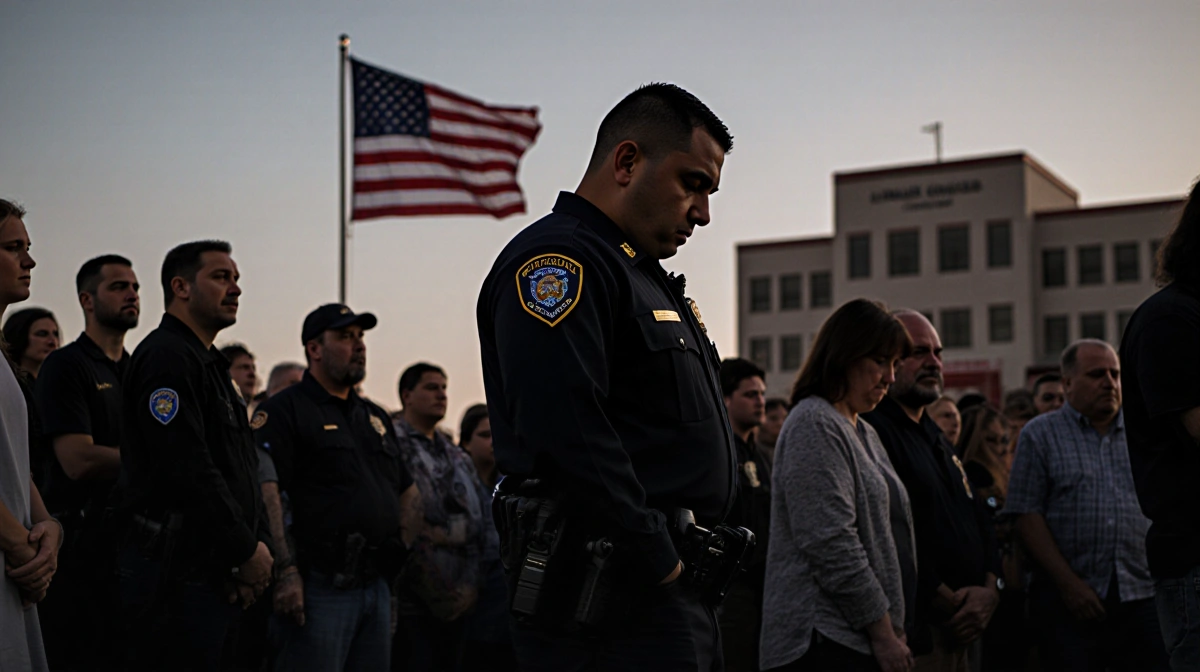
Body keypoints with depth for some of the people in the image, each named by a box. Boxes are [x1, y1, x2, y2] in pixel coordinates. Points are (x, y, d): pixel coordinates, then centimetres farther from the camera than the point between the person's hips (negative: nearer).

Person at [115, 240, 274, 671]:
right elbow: (188, 471, -20)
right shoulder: (166, 357, -11)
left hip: (217, 573, 10)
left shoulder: (209, 365, 21)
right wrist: (247, 551, -13)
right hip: (175, 574, -10)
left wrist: (258, 544, 5)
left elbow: (242, 470, 21)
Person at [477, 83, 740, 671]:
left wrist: (696, 564, 15)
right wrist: (660, 565, -18)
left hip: (681, 598, 10)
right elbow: (567, 434, -25)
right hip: (619, 608, -10)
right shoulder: (557, 259, -12)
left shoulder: (644, 275, 21)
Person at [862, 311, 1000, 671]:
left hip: (962, 633, 9)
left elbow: (982, 523, 21)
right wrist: (951, 604, -13)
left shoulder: (939, 440, 19)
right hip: (914, 637, -9)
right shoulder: (871, 432, -13)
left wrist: (990, 590, 2)